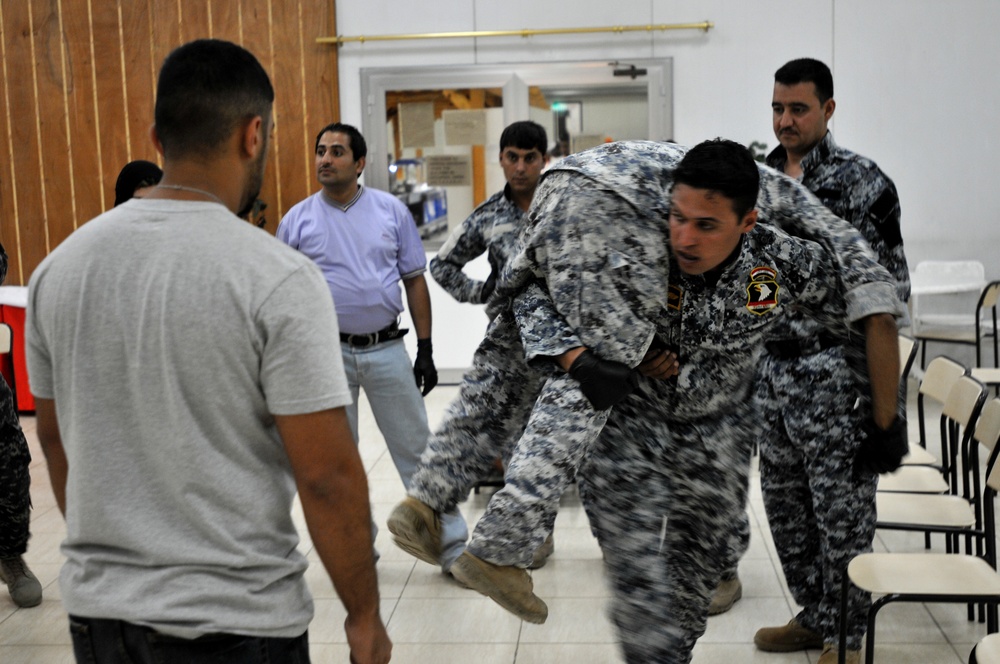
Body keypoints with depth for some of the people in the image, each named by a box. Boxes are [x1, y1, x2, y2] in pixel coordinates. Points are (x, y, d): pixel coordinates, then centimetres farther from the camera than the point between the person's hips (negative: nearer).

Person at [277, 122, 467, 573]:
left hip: (387, 349, 0)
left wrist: (425, 349, 0)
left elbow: (414, 280, 4)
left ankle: (451, 544, 10)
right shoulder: (297, 221, 1)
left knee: (417, 449, 2)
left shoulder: (391, 210, 2)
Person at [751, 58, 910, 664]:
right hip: (773, 370, 6)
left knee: (841, 512, 2)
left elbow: (890, 285, -9)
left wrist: (877, 383, -13)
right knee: (784, 500, 15)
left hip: (835, 376, -6)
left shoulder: (861, 181, -8)